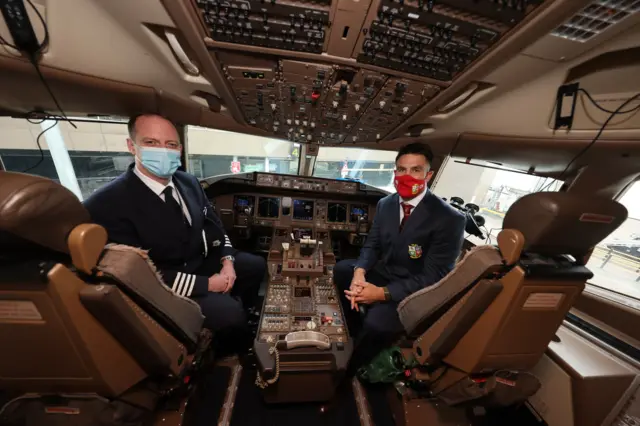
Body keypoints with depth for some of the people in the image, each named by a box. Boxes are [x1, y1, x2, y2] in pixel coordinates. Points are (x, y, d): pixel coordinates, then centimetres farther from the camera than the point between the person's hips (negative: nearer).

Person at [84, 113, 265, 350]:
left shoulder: (188, 182, -4)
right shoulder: (108, 205, -24)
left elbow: (213, 224, 5)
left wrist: (227, 261, -9)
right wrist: (206, 284, -21)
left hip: (204, 260, 7)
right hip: (167, 285, -6)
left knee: (257, 266, 6)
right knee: (230, 314, -19)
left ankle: (243, 312, 33)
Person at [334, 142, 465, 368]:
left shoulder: (450, 219, -20)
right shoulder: (385, 204, -1)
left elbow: (433, 277, -21)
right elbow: (372, 245, 1)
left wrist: (383, 293, -27)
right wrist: (360, 272, -20)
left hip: (413, 291, -6)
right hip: (383, 272, 6)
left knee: (376, 323, -27)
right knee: (341, 269, -4)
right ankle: (355, 331, 17)